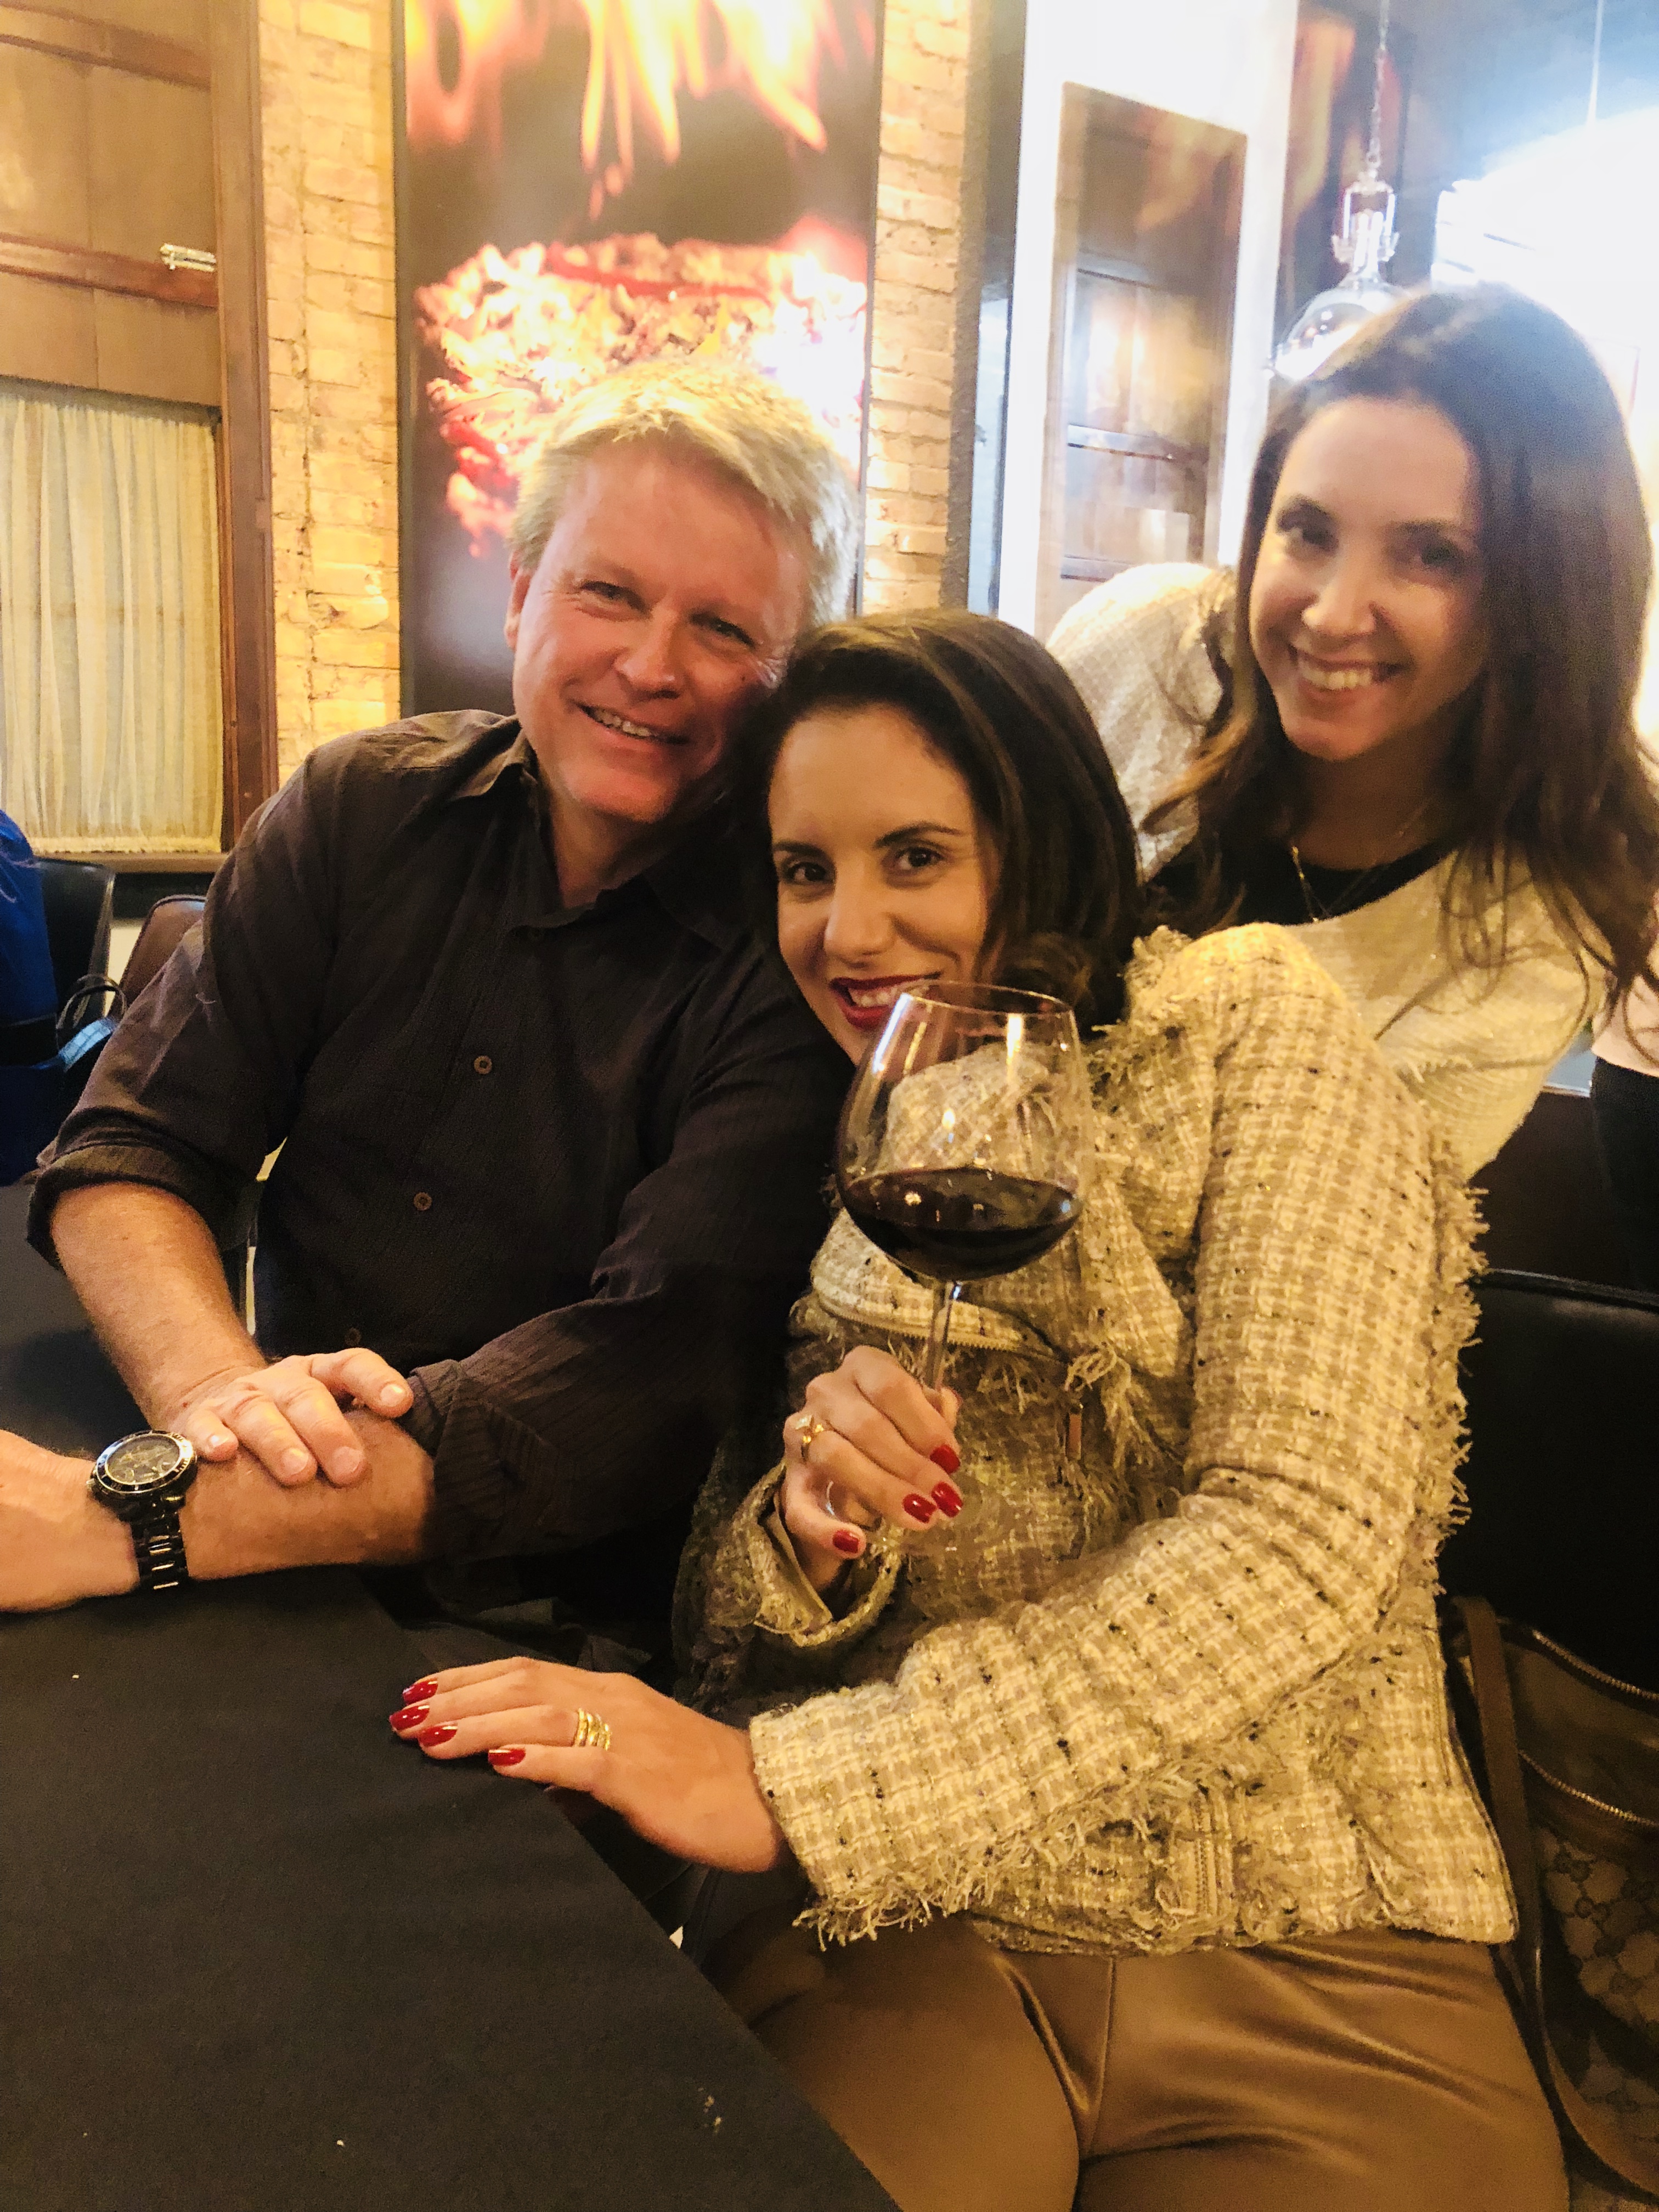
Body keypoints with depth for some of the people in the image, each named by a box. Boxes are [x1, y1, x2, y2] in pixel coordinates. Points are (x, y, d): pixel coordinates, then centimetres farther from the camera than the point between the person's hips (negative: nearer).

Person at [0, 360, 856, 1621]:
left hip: (574, 1645, -3)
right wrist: (212, 1388, -23)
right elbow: (132, 1148, -1)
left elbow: (659, 1359, -24)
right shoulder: (362, 811, 0)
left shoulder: (807, 941, -15)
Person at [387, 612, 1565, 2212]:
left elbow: (1302, 1536, -17)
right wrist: (804, 1522, -17)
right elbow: (722, 1643, 7)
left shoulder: (1251, 1034, -4)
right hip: (913, 1935, 2)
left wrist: (791, 1784, -21)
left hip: (1304, 1966, -1)